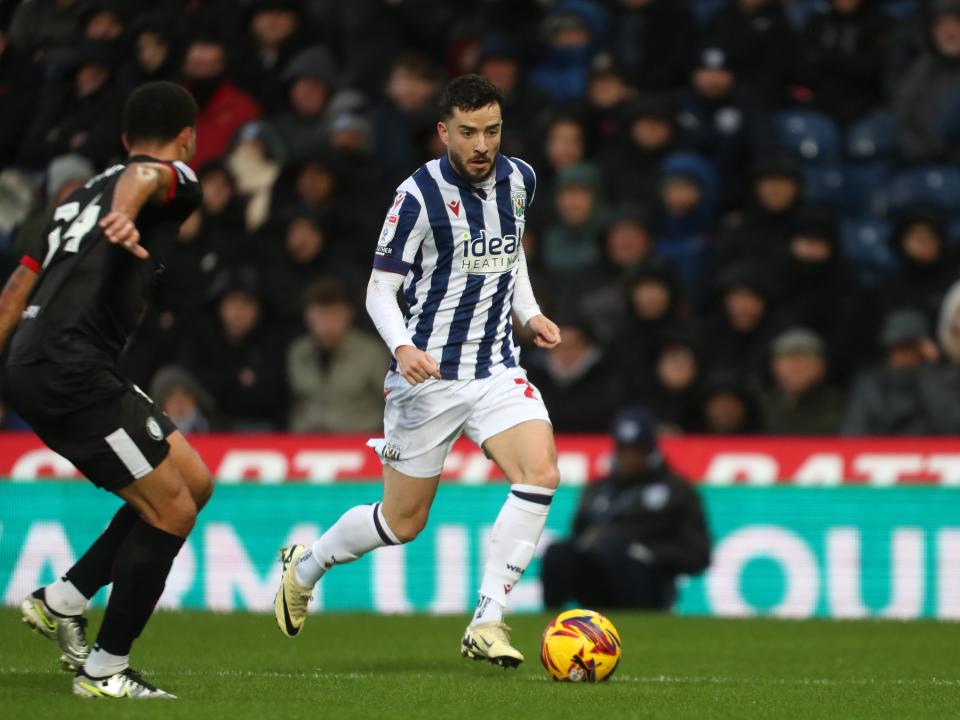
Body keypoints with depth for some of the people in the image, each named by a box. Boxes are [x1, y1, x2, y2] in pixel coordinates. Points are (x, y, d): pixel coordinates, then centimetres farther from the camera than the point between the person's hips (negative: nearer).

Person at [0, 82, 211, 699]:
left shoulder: (84, 195, 26)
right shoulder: (177, 179, 1)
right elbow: (143, 175, -26)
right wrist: (124, 215, -48)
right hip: (70, 371, -9)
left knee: (195, 481, 13)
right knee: (173, 512, -4)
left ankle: (62, 601, 13)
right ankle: (105, 670, 2)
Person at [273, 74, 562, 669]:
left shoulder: (519, 180, 4)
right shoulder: (420, 195, -14)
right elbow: (380, 289, -10)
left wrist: (529, 313, 10)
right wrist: (404, 347, -28)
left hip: (497, 368, 4)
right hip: (429, 375, -4)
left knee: (542, 473, -21)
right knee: (404, 522, 5)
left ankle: (487, 623, -16)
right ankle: (304, 569, 35)